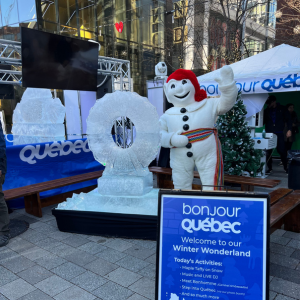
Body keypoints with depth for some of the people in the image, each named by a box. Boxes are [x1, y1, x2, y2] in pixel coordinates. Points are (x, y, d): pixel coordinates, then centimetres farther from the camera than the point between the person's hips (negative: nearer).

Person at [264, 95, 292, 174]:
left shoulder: (282, 109, 4)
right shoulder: (266, 110, 10)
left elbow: (288, 119, 5)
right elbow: (263, 121, 15)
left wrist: (289, 130, -5)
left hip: (279, 134, -2)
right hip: (269, 134, 2)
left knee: (282, 151, -2)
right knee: (268, 152, 0)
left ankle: (285, 167, 13)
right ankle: (269, 168, 11)